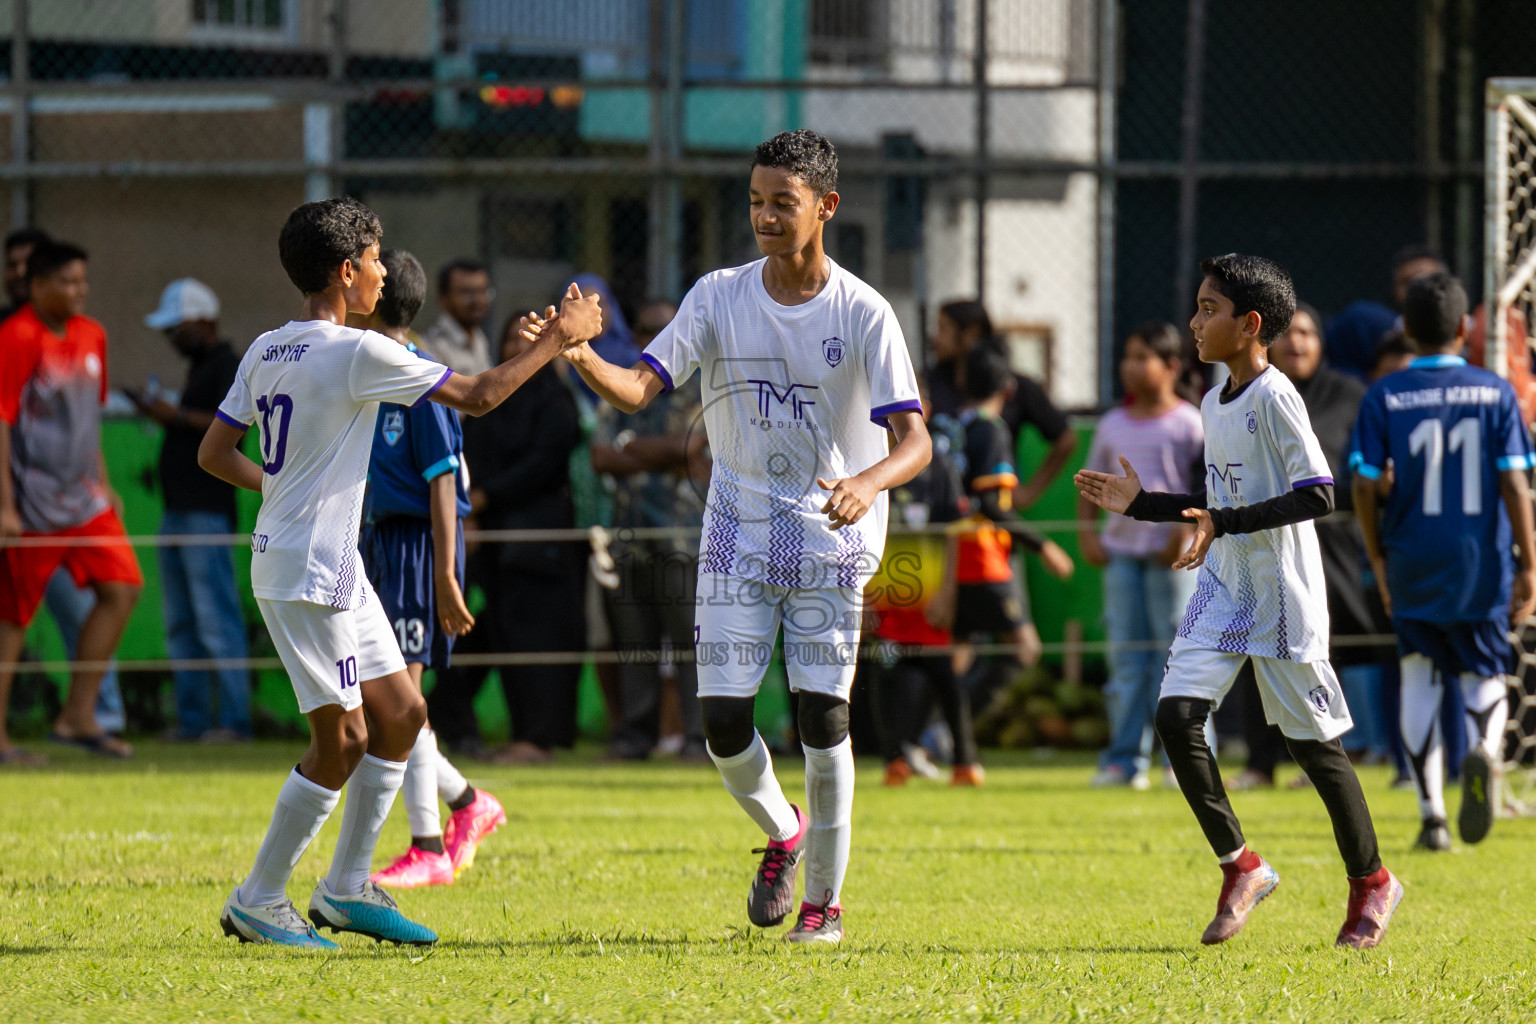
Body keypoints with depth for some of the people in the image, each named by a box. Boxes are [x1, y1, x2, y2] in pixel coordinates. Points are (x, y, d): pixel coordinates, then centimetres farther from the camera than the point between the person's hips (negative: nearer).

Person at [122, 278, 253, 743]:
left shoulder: (228, 367, -9)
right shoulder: (199, 368, 20)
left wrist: (176, 415, -19)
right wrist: (158, 411, 14)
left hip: (207, 510, -10)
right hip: (179, 511, 10)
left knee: (215, 617, -12)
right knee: (180, 624, 10)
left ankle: (235, 719, -13)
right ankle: (192, 718, 13)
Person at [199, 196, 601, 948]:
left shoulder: (266, 351, 9)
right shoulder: (356, 352, -16)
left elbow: (214, 453, 13)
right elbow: (477, 396, -11)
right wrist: (555, 341, 0)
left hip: (336, 570, 9)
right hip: (308, 570, -9)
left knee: (401, 713, 13)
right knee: (341, 739, -5)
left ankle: (347, 888, 17)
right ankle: (257, 902, 2)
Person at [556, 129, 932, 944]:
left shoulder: (863, 314, -9)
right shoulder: (719, 298, -2)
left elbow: (914, 441, -16)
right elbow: (640, 387, -11)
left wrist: (868, 482, -37)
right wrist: (582, 360, -33)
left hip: (832, 540, -2)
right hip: (738, 536, 2)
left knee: (822, 718, -6)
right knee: (723, 721, -4)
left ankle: (823, 898, 10)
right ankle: (782, 833, 27)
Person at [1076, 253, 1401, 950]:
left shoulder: (1274, 397, -14)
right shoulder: (1214, 403, 12)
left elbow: (1318, 495, -22)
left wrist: (1225, 524, -27)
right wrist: (1141, 504, 15)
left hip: (1281, 591, -8)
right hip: (1224, 586, 8)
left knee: (1310, 736, 1)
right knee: (1176, 713, -9)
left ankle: (1371, 880, 18)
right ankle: (1240, 867, 2)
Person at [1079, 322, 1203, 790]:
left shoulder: (1187, 423, -2)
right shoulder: (1113, 424, 13)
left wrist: (1185, 529, -16)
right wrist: (1086, 530, 5)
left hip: (1171, 554, -5)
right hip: (1122, 549, 5)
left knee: (1175, 651, -4)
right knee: (1126, 655, 4)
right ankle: (1126, 757, 6)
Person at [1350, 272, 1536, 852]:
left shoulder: (1384, 398, -2)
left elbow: (1366, 486, -4)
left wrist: (1378, 559, 9)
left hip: (1413, 566, 0)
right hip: (1482, 566, 0)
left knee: (1419, 678, 12)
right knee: (1485, 674, 12)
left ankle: (1432, 814, 6)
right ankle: (1484, 748, -23)